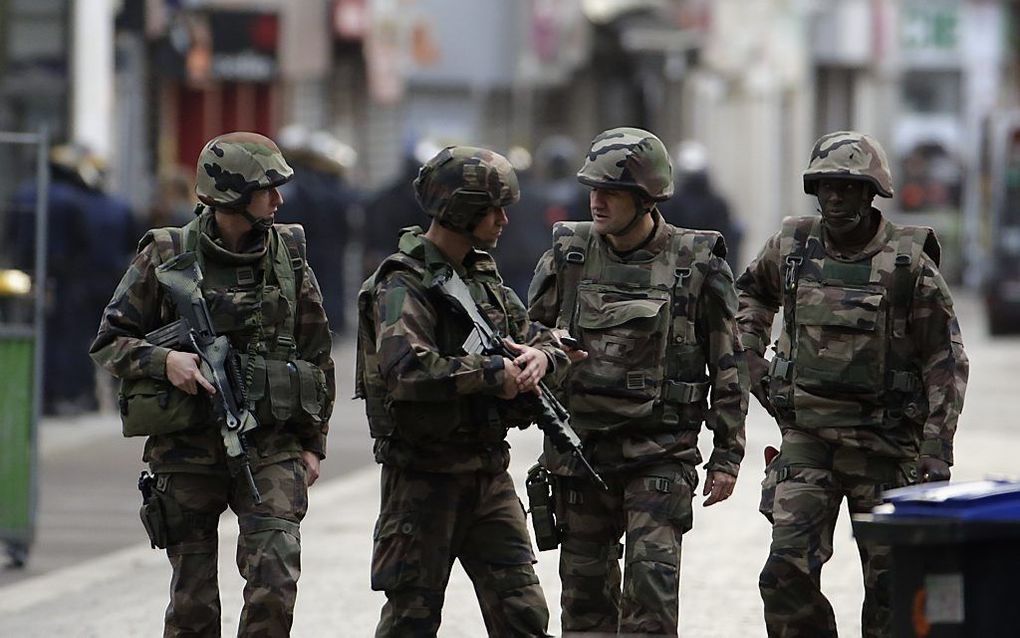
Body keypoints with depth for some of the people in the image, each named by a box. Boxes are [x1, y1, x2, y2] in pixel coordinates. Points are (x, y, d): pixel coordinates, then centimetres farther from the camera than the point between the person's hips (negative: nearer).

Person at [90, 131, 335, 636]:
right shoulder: (164, 258, -3)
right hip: (188, 450, -1)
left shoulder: (288, 258, 4)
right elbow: (109, 342, 1)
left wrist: (312, 443, 9)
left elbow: (317, 358, 12)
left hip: (271, 447, 1)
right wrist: (163, 361, -18)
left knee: (275, 581, -15)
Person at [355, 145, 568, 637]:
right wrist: (492, 374, -22)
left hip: (488, 473, 7)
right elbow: (406, 369, -29)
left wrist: (541, 357, -6)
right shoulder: (404, 283, -13)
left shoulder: (485, 277, 13)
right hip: (424, 478, -7)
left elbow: (542, 339, 19)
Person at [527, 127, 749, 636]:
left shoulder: (697, 262, -3)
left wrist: (727, 455, 0)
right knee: (584, 589, 6)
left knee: (652, 581, -12)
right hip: (581, 446, 3)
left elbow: (728, 365, 2)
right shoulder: (568, 254, 4)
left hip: (660, 453, -3)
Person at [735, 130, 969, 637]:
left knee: (890, 579, 4)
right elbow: (751, 291, 26)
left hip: (885, 444, -2)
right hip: (806, 437, 2)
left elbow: (946, 361, -4)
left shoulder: (909, 262, -8)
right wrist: (750, 359, 13)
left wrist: (938, 450, -10)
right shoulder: (792, 247, 2)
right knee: (788, 570, -10)